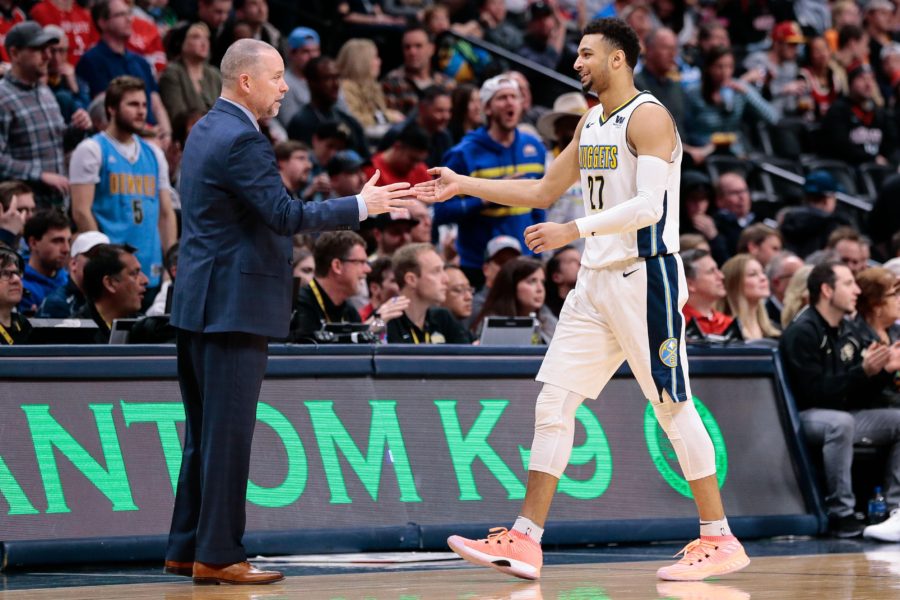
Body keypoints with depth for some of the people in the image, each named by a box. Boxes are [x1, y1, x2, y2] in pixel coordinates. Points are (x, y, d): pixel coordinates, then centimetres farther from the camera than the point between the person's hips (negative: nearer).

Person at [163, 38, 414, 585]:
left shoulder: (207, 130, 15)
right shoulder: (241, 140, -17)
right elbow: (286, 214, -22)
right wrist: (361, 206, -17)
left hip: (199, 305, 10)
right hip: (234, 307, -10)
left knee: (205, 435, 13)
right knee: (229, 434, -6)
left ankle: (187, 548, 17)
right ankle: (218, 556, -4)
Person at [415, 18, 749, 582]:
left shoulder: (648, 117, -12)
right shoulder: (592, 123, 15)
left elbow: (649, 206, -23)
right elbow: (544, 191, 23)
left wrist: (572, 231, -26)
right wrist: (462, 185, 17)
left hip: (646, 277, -9)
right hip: (597, 279, 9)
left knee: (673, 407, -5)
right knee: (554, 402, 3)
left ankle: (721, 541, 4)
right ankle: (526, 541, 4)